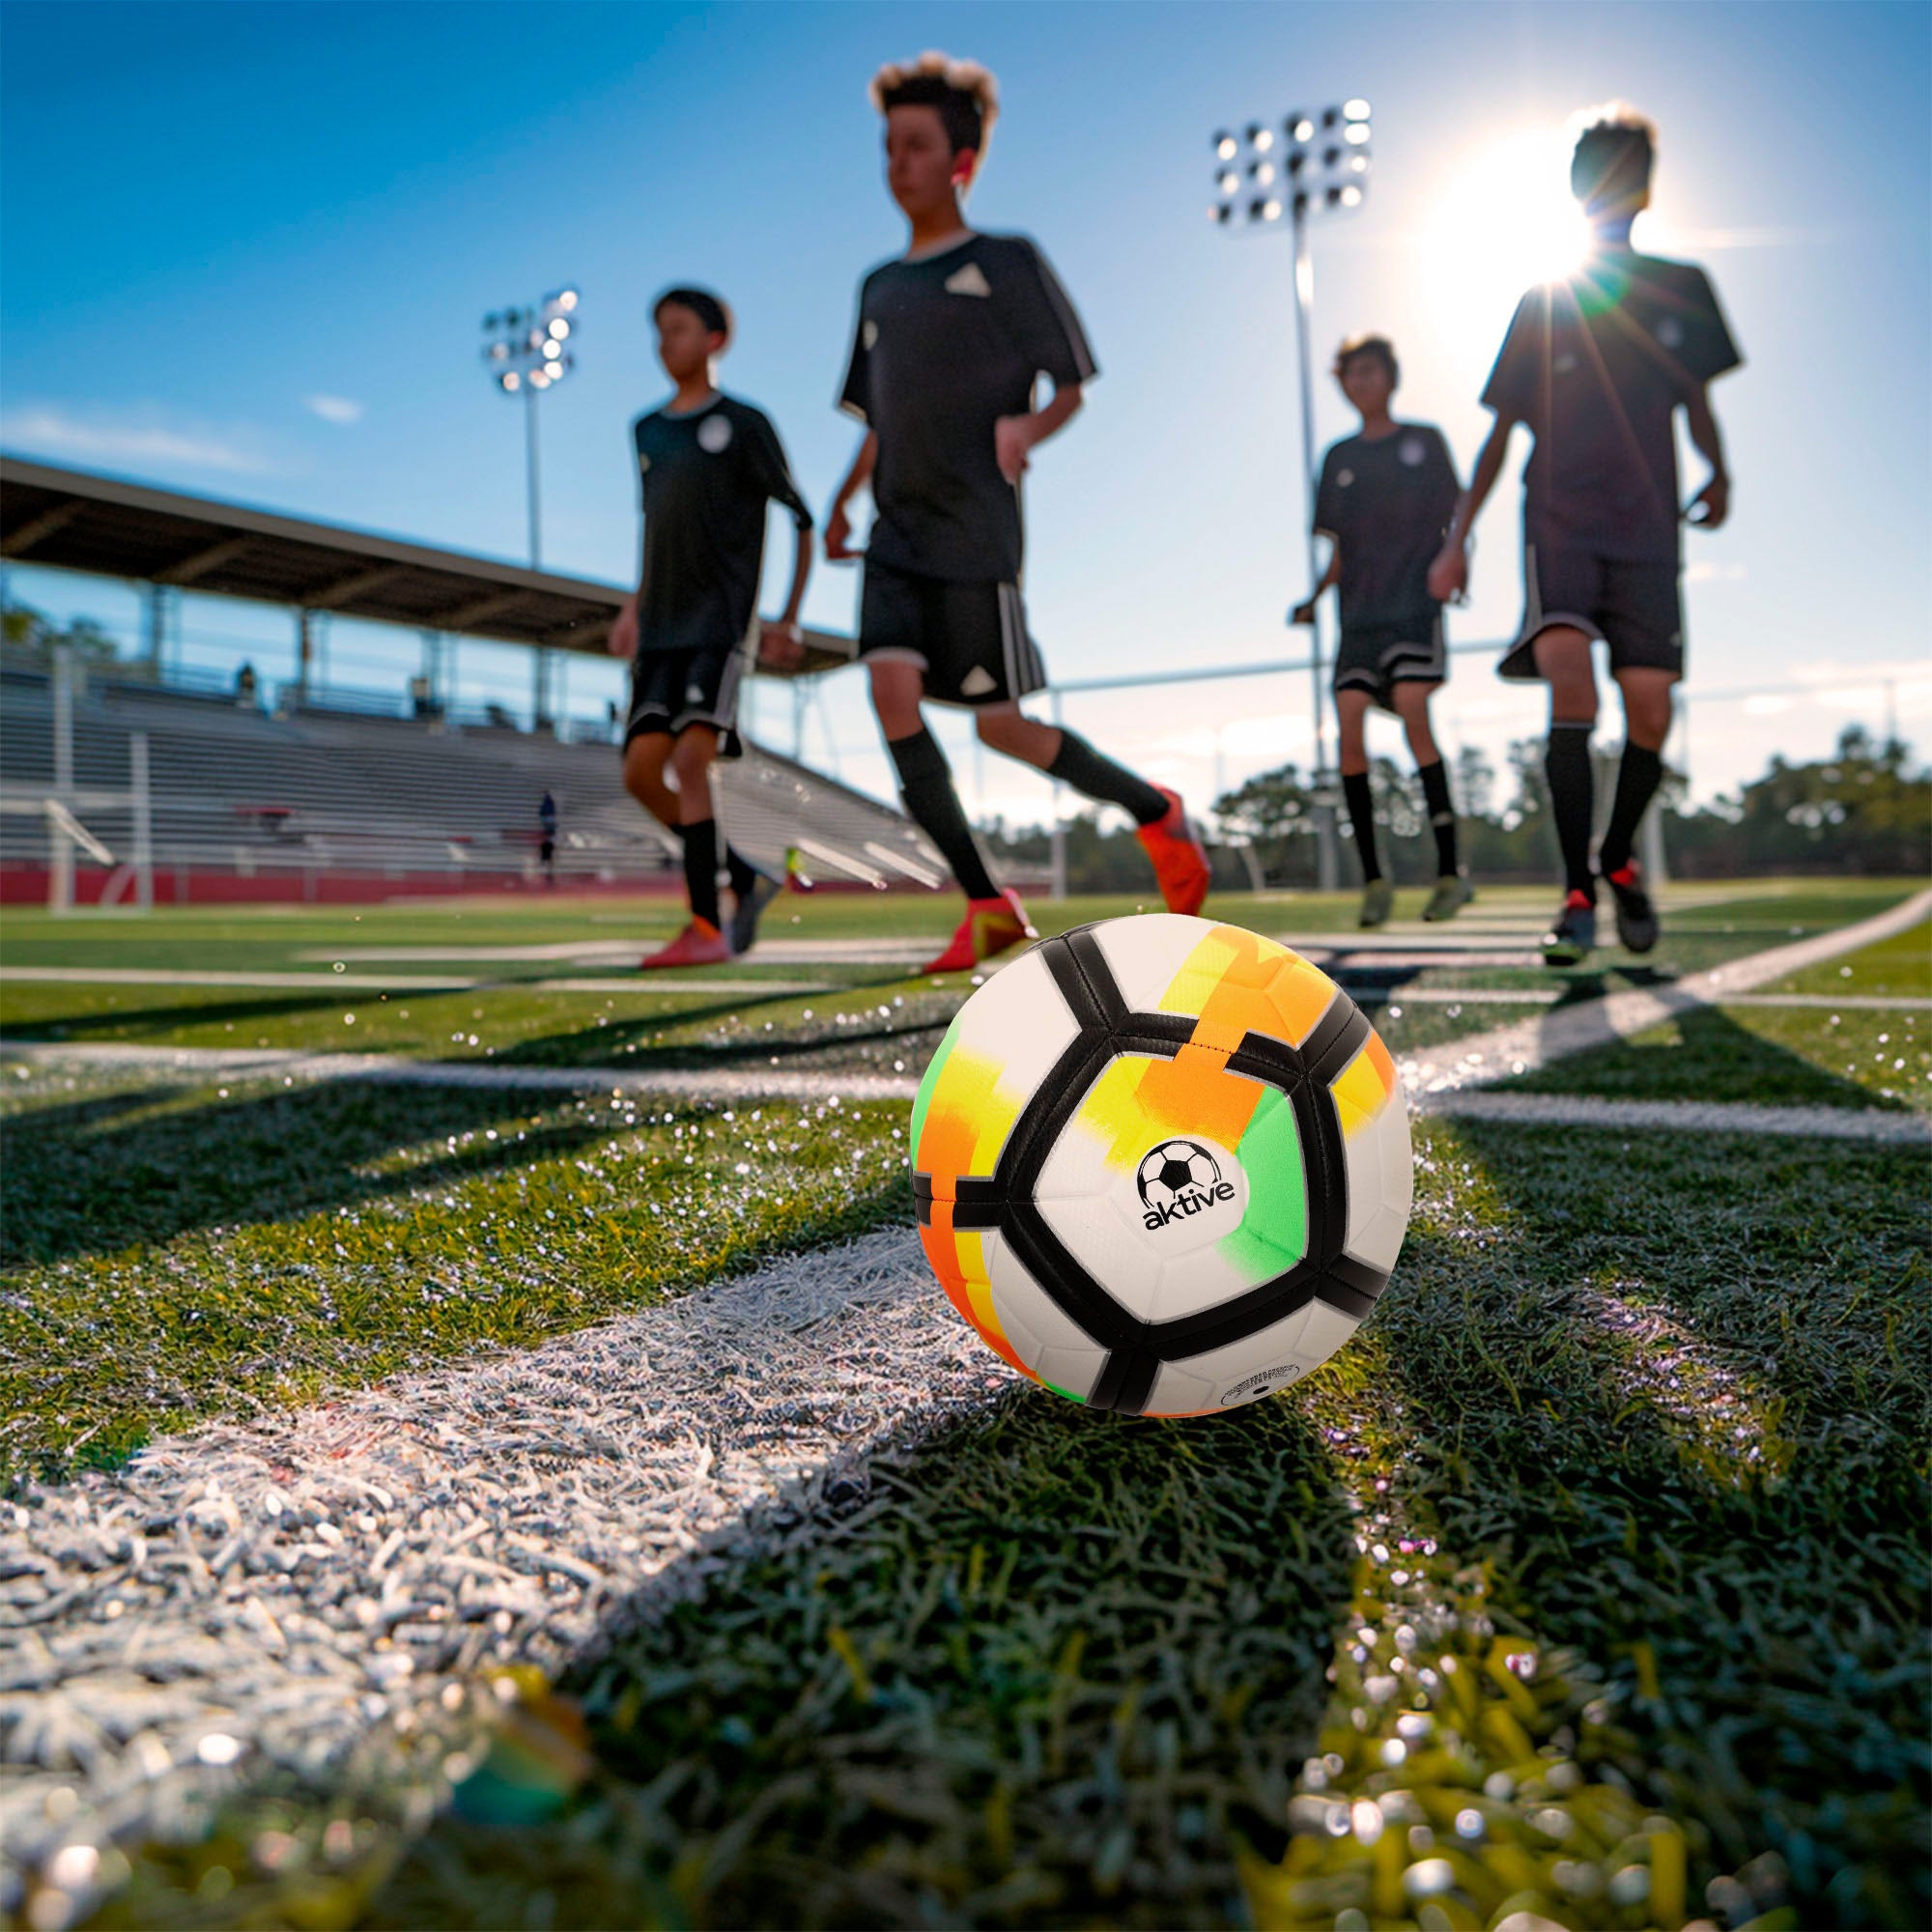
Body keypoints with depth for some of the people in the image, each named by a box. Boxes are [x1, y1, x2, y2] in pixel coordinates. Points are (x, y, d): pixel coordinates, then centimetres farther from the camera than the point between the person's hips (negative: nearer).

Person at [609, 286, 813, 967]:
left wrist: (790, 621, -4)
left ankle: (706, 925, -19)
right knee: (641, 771, -5)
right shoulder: (648, 431, 20)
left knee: (688, 762, -21)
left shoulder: (745, 425, 3)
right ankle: (744, 878, 10)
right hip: (662, 635, 6)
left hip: (722, 625, -6)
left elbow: (802, 521, 4)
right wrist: (634, 607, 15)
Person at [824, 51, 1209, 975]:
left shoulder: (1007, 262, 3)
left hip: (975, 534, -6)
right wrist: (842, 502, 12)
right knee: (893, 691, -14)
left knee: (998, 725, -7)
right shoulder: (879, 286, 20)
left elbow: (1071, 385, 1)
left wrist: (1026, 427, -20)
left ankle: (1154, 810, 20)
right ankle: (987, 904, -7)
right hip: (896, 534, 6)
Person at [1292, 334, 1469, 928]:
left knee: (1412, 709, -19)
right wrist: (1313, 598, 4)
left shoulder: (1424, 440, 10)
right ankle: (1373, 878, -5)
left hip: (1415, 599, -3)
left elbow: (1453, 519, 8)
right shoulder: (1339, 457, 18)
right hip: (1359, 610, 3)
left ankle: (1450, 870, -13)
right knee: (1348, 722, -11)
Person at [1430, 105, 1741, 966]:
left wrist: (1717, 472, 5)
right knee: (1569, 679, -25)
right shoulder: (1542, 302, 10)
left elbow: (1695, 396, 22)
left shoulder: (1681, 288, 13)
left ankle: (1619, 859, 20)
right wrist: (1459, 537, 5)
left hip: (1646, 531, 2)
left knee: (1650, 713, -8)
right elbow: (1503, 428, 12)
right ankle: (1578, 891, -17)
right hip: (1559, 523, -2)